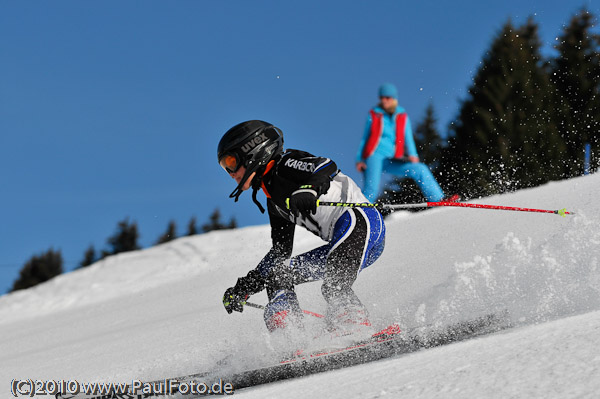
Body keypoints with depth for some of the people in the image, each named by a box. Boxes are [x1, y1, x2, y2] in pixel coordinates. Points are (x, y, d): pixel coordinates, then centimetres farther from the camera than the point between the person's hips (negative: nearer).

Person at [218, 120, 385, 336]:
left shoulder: (286, 164, 0)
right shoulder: (274, 201, 24)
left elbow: (327, 167, -20)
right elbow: (281, 251, 27)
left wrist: (310, 190, -41)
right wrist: (244, 287, 23)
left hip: (360, 221, -9)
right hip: (341, 244, 9)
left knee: (334, 285, -28)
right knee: (278, 273, 7)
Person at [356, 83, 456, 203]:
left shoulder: (402, 117, 12)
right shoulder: (373, 115, 8)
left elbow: (408, 139, 9)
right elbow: (365, 138, 11)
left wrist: (412, 155, -10)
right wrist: (359, 159, 3)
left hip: (393, 161, 3)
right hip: (374, 155, -2)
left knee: (420, 169, -13)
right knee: (371, 190, -24)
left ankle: (438, 200, -13)